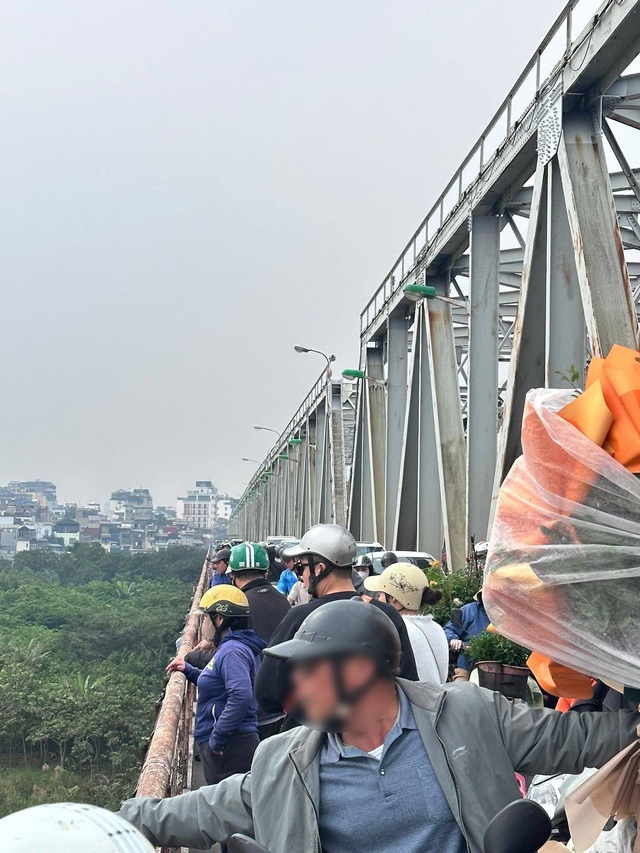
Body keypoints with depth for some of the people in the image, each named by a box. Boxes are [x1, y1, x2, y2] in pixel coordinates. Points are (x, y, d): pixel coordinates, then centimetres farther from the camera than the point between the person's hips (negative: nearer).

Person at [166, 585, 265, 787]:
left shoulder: (232, 651, -17)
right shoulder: (230, 647, 15)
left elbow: (241, 695, -29)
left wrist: (217, 738, -24)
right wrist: (188, 670, 21)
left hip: (229, 746, -10)